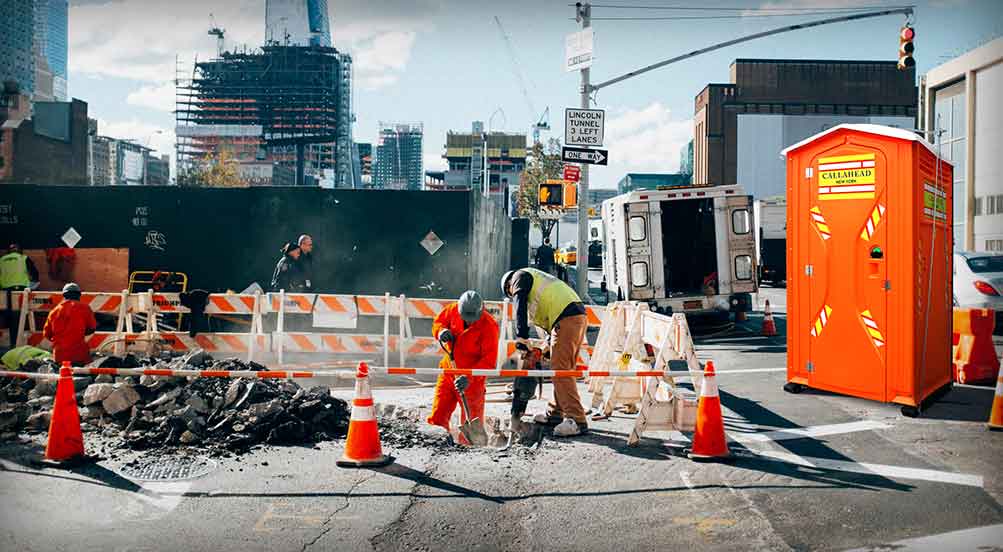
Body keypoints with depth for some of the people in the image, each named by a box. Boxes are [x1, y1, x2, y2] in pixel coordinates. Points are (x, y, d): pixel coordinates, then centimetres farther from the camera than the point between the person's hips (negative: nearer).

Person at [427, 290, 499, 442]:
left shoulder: (489, 326, -21)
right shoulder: (453, 310, -8)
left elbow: (489, 360, -22)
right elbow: (438, 322, 11)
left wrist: (469, 377, -31)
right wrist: (441, 332, -13)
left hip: (472, 378, -4)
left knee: (470, 419, 4)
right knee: (438, 414, 6)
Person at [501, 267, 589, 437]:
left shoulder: (520, 276, 10)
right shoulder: (537, 279, 36)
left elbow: (520, 307, -6)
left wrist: (521, 337, -10)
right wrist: (552, 343, 24)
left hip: (566, 319, -10)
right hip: (580, 316, 10)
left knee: (561, 371, -11)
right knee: (562, 369, 15)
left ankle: (577, 420, -16)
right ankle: (555, 414, 23)